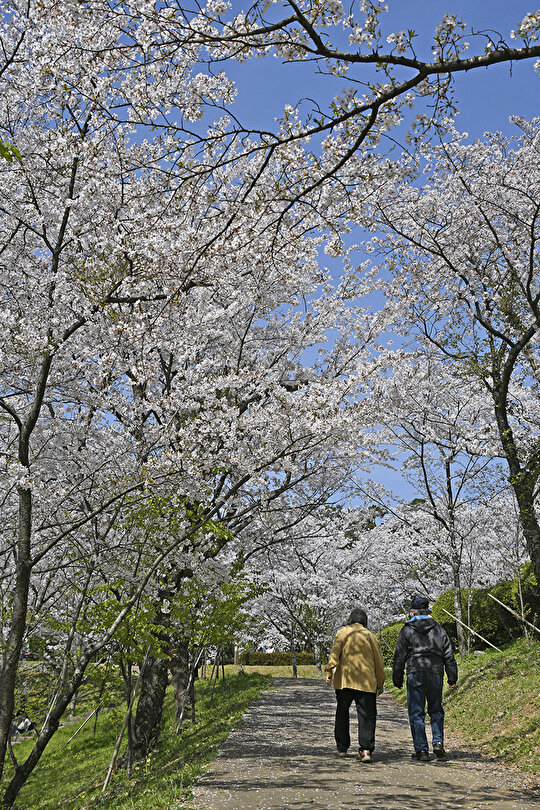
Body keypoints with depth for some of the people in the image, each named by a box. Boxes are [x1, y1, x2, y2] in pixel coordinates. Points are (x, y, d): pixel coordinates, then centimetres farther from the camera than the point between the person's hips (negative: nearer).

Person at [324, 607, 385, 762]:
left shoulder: (343, 632, 8)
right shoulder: (370, 635, 11)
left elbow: (335, 652, -8)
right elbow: (378, 662, 12)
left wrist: (329, 671, -12)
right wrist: (380, 684, 20)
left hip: (344, 680, 0)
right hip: (366, 682, 0)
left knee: (342, 713, 15)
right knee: (367, 716, 2)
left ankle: (342, 747, 20)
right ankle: (365, 749, -12)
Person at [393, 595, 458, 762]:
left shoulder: (407, 630, 3)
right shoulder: (439, 629, 13)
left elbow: (399, 657, 1)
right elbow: (449, 656, 11)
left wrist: (397, 680, 7)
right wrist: (452, 679, 14)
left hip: (415, 674, -3)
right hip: (436, 674, 3)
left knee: (416, 713, 3)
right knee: (436, 711, 17)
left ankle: (421, 750, 2)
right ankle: (438, 743, 4)